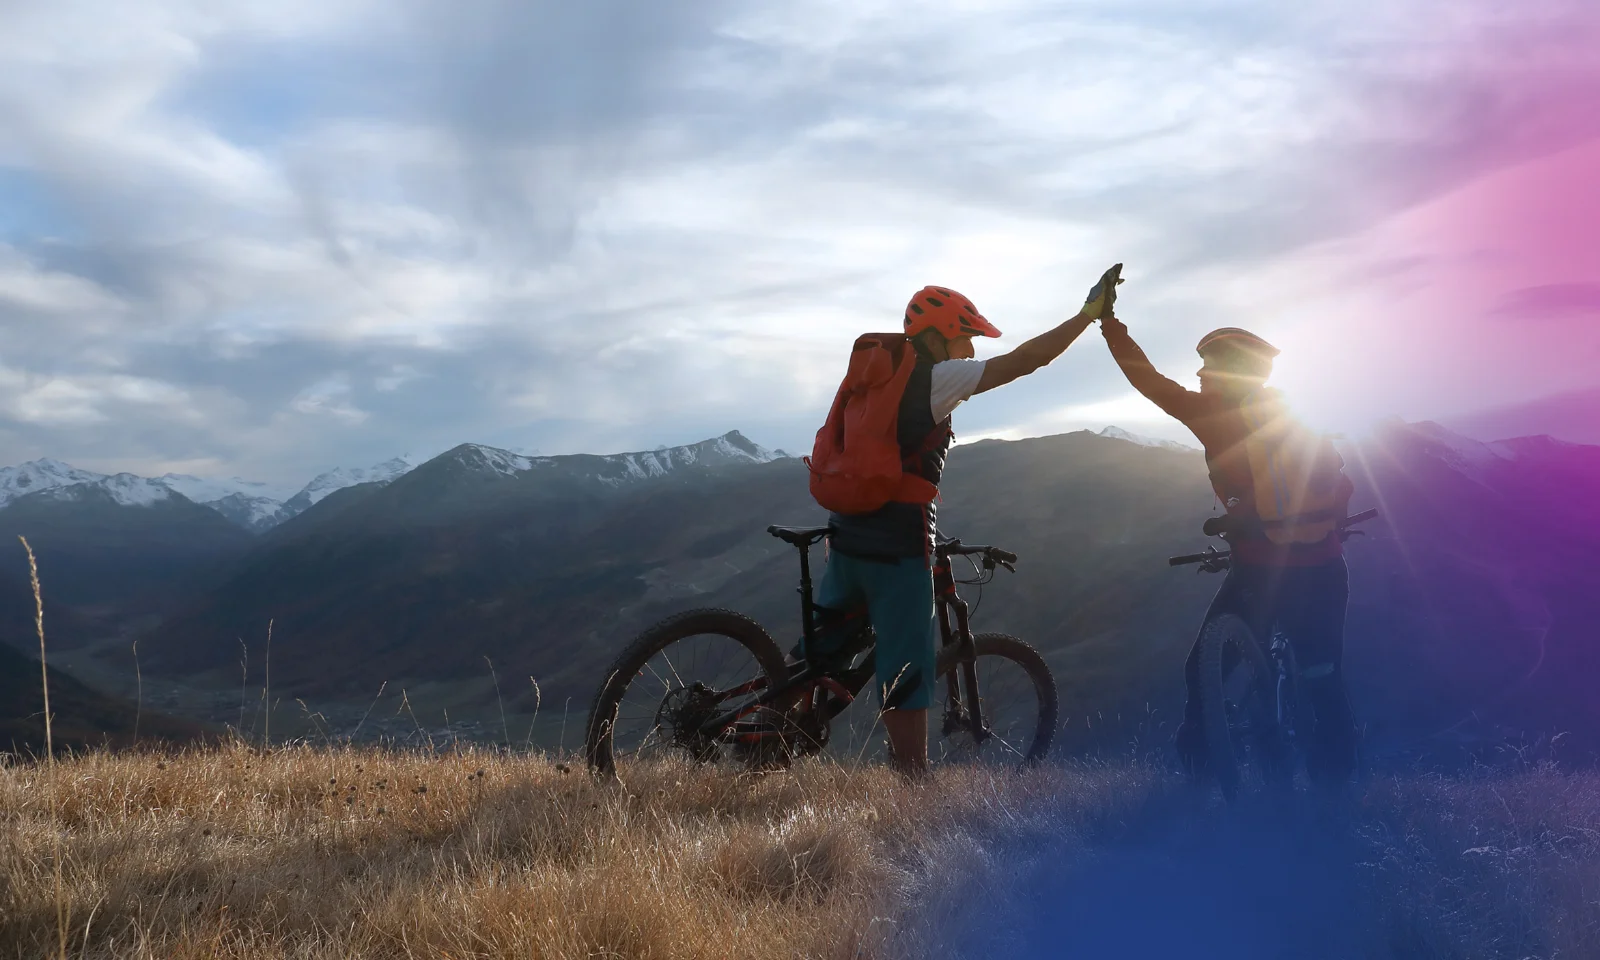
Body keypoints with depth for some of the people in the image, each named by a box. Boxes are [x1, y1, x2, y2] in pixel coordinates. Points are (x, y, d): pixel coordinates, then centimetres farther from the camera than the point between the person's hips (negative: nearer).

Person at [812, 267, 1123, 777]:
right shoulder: (935, 378, -8)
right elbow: (1025, 360, -11)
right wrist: (1090, 312, -2)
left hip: (846, 537, 8)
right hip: (898, 548, -7)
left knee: (820, 656, 20)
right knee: (907, 676, -2)